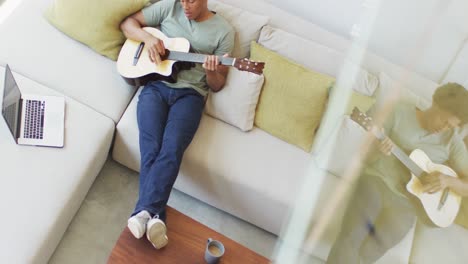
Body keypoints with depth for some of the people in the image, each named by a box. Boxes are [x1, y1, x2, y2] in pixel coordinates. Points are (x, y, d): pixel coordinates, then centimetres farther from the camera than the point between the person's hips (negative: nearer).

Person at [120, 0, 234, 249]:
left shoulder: (223, 31, 9)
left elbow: (217, 85, 9)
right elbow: (128, 22, 15)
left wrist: (211, 71, -15)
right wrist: (147, 37, -5)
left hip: (190, 93, -1)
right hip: (156, 86, 2)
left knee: (171, 150, -28)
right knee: (151, 148, -23)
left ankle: (144, 212, -39)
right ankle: (154, 217, -30)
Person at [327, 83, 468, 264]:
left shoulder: (453, 141, 4)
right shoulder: (400, 112, 1)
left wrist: (448, 180, -13)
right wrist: (377, 148, -20)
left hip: (406, 200, 0)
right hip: (378, 180, 0)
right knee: (351, 238, -19)